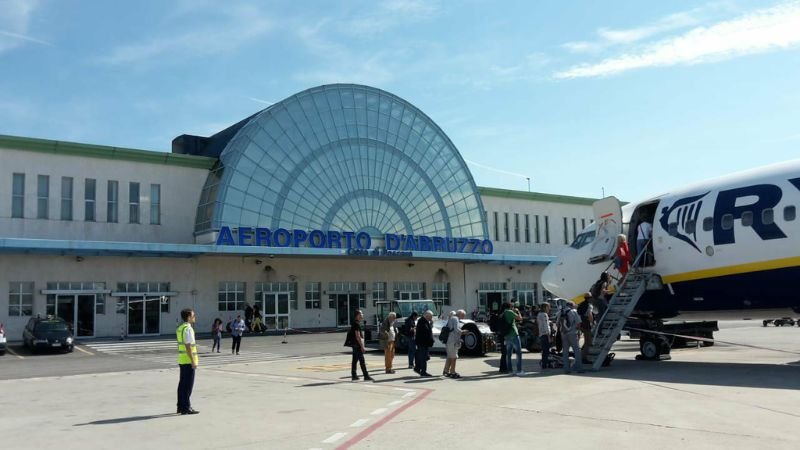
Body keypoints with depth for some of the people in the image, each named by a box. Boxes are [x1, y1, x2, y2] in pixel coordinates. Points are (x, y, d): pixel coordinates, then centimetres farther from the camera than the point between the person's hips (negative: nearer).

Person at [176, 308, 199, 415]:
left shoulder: (179, 328, 13)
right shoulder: (188, 329, -17)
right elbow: (188, 346, -21)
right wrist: (193, 361, -20)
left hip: (182, 360, 9)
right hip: (188, 360, -9)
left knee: (182, 383, 15)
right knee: (188, 385, -4)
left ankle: (181, 406, 21)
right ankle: (186, 408, 0)